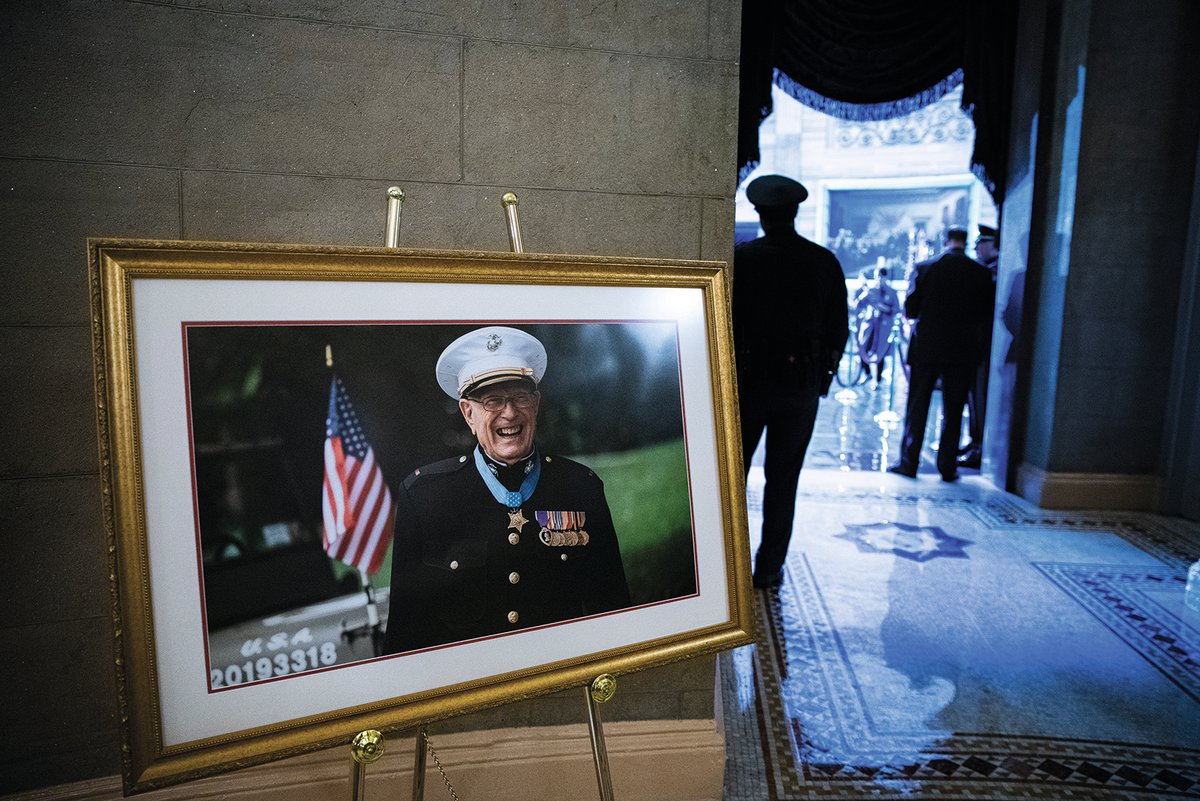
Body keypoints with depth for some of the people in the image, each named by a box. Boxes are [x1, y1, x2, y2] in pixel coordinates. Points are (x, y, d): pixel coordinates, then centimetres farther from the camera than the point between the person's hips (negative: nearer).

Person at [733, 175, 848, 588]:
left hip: (748, 380, -2)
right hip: (801, 386, 2)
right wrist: (823, 375, 16)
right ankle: (769, 568, 17)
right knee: (783, 480, 10)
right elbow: (839, 329, 4)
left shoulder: (741, 258, -7)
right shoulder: (825, 262, 1)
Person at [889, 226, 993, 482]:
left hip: (926, 348, -1)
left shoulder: (926, 268, -6)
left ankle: (908, 462, 12)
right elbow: (987, 314, 0)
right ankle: (948, 467, 12)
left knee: (917, 407, 8)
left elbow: (909, 310, -5)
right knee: (953, 410, 9)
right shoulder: (981, 273, -3)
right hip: (963, 352, 1)